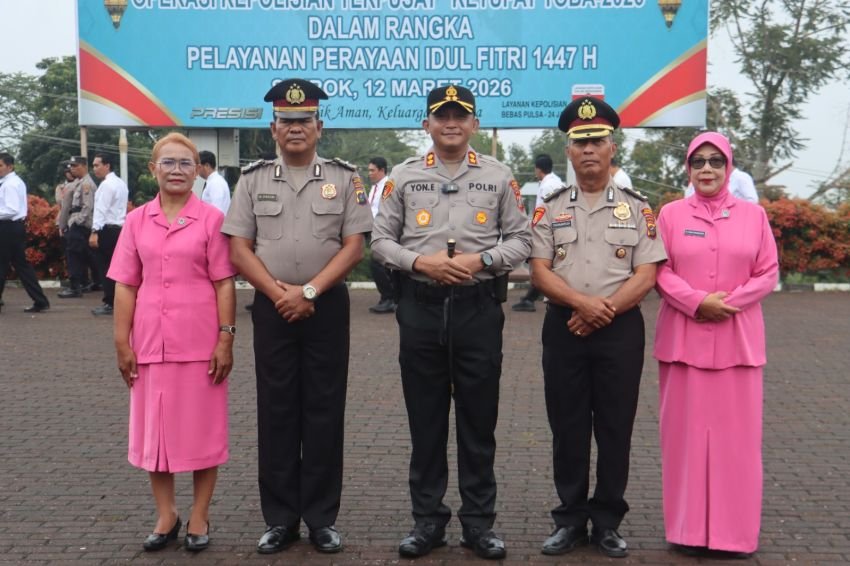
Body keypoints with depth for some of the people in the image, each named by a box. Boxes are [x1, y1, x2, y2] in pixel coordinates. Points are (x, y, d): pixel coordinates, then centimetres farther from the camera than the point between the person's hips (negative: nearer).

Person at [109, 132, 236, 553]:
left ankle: (199, 518, 20)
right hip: (151, 344, 3)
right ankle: (166, 516, 26)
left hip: (200, 344, -3)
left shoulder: (211, 219, -2)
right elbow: (125, 286, 6)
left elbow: (224, 284, -3)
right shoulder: (137, 221, 6)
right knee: (154, 430, 11)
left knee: (202, 431, 6)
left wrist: (226, 338, -8)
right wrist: (122, 343, 1)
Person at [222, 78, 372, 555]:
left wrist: (308, 292, -13)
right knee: (276, 411, 5)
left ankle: (322, 518, 14)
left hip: (328, 306, -1)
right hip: (272, 307, 1)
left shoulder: (344, 178, 2)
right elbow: (239, 250, 1)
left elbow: (353, 247, -4)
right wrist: (279, 294, -10)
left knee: (324, 410, 4)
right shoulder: (254, 180, 6)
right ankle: (280, 519, 15)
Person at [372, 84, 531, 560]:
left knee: (479, 419, 6)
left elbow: (521, 240, 5)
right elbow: (381, 240, 6)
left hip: (479, 306, -1)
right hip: (421, 306, 1)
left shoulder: (499, 177, 4)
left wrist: (480, 259, -12)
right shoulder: (404, 177, 6)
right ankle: (428, 519, 20)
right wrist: (420, 262, -12)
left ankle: (479, 521, 19)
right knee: (425, 419, 8)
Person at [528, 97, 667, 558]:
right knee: (567, 427, 7)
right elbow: (539, 272, -2)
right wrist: (583, 303, -16)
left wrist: (605, 310, -15)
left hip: (620, 329, -1)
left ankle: (607, 523, 18)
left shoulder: (636, 208, 3)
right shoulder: (550, 209, 6)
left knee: (615, 428, 5)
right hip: (564, 327, 1)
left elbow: (646, 275, -3)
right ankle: (570, 520, 19)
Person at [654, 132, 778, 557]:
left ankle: (735, 530, 15)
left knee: (736, 434, 4)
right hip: (683, 338, 0)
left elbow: (769, 273, 3)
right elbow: (659, 271, -1)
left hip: (737, 340, 0)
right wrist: (697, 302, -15)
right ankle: (688, 528, 13)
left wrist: (730, 301, -12)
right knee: (685, 431, 3)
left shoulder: (753, 215, 6)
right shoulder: (671, 214, 5)